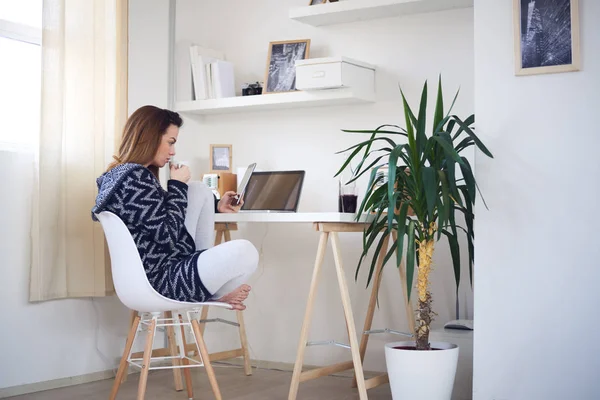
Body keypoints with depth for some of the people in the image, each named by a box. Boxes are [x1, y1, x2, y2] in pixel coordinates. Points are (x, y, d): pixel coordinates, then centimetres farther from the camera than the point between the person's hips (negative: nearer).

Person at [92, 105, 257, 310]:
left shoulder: (123, 173, 12)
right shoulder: (135, 178, -21)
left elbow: (163, 215, 24)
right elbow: (168, 235, -23)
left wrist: (216, 205, 20)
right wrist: (177, 185, -11)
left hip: (155, 266, 11)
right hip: (161, 279, -11)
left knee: (200, 191, 14)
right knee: (244, 251, -26)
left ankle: (205, 266, 12)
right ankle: (213, 295, 8)